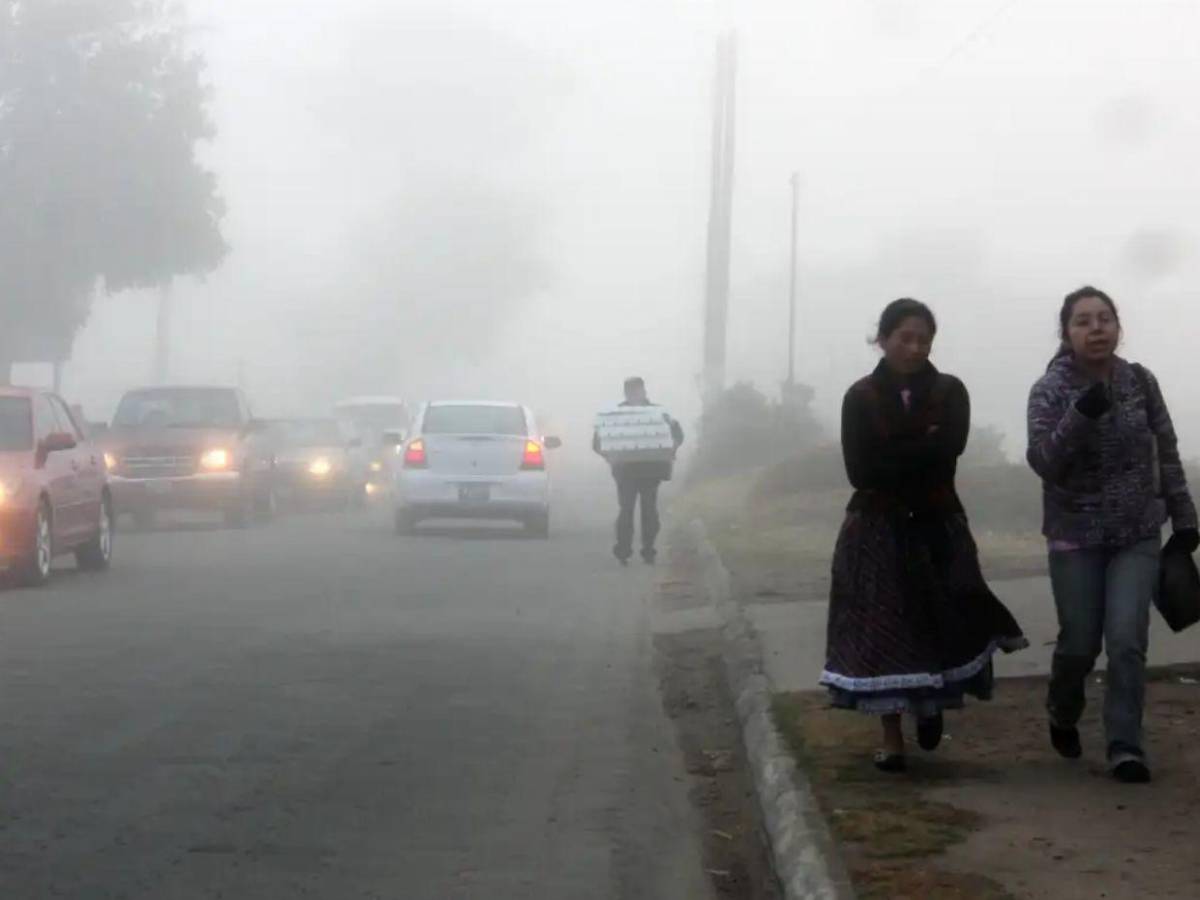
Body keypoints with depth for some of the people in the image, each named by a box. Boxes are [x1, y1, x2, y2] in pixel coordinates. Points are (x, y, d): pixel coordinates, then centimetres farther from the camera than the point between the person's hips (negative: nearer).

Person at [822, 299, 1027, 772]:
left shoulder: (949, 391, 2)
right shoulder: (861, 397, -2)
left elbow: (951, 446, -16)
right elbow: (860, 469, -12)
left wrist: (893, 457, -16)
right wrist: (922, 451, -12)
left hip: (938, 526, 1)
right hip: (878, 530, -1)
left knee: (947, 621, -8)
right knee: (882, 630, -2)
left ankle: (931, 703, 22)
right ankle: (892, 739, 7)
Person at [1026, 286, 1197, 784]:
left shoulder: (1140, 382, -2)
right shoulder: (1050, 389, -10)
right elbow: (1043, 462, -22)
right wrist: (1081, 414, -35)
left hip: (1138, 535, 1)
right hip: (1076, 537, -1)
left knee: (1127, 640, -11)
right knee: (1079, 644, 5)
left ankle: (1125, 747, -5)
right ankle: (1063, 716, 34)